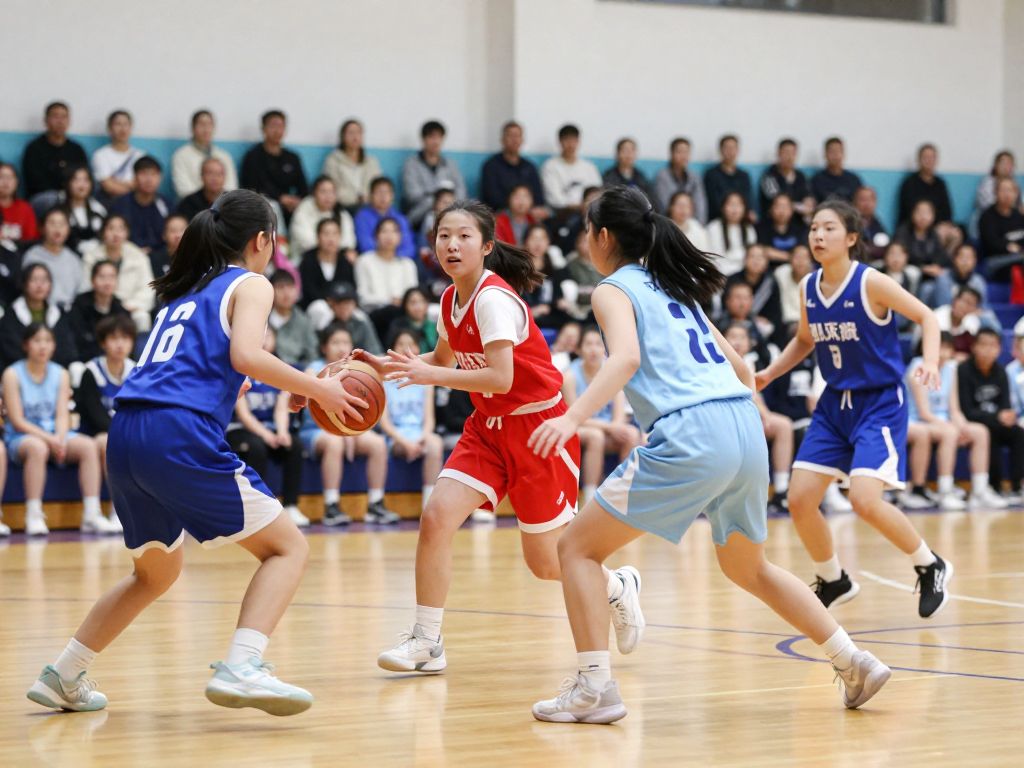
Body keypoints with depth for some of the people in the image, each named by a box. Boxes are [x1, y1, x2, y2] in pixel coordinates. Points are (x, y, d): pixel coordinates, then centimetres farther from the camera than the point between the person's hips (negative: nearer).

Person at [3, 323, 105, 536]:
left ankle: (91, 515, -29)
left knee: (88, 445, -25)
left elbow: (63, 414, 2)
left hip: (55, 435, 4)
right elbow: (17, 420, -9)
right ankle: (33, 516, -37)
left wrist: (59, 438, -19)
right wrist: (48, 438, -21)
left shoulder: (60, 374, 10)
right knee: (38, 447, -39)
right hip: (21, 438, -4)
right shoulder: (13, 374, -2)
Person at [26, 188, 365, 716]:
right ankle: (241, 668, -20)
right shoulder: (250, 285, 6)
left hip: (125, 435, 8)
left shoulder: (187, 290, 27)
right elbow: (245, 355, -12)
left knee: (156, 572, 28)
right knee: (287, 547, 0)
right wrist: (316, 389, -4)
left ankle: (62, 677, 29)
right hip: (179, 436, -8)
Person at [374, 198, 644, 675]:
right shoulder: (451, 300, 3)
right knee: (436, 517, -14)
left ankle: (618, 588, 32)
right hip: (490, 426, 7)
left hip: (538, 425, -7)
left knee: (546, 563, 1)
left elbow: (500, 378, -29)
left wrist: (431, 376, -31)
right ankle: (426, 643, -7)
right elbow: (443, 359, 22)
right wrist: (387, 365, 7)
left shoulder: (494, 298, -21)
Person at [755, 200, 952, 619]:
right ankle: (833, 581, 23)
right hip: (835, 403, 6)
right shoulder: (808, 287, 2)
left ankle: (930, 567, 3)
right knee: (800, 499, -1)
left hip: (880, 403, -6)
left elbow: (926, 317, -8)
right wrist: (770, 372, 7)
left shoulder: (870, 282, -15)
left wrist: (930, 362, -24)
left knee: (864, 499, -22)